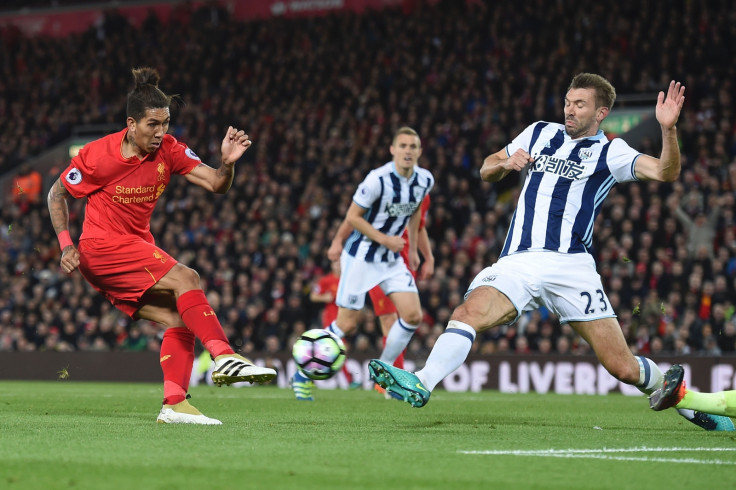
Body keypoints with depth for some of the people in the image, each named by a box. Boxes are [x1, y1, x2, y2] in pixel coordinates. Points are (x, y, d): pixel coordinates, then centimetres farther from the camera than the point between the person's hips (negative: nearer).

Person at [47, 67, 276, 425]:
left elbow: (216, 184, -7)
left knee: (180, 320, -8)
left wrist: (227, 163, -29)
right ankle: (224, 358, -32)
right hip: (102, 248, -7)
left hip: (136, 247, 7)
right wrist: (66, 245, -10)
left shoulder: (168, 149, -1)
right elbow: (57, 194, -1)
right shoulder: (97, 155, -14)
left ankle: (174, 404, -9)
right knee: (186, 277, -24)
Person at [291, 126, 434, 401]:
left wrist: (413, 248, 17)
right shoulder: (377, 179, -22)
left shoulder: (425, 180, -3)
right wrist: (384, 239, -21)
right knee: (346, 325, -4)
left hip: (392, 258, 6)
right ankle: (303, 375, 13)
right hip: (361, 256, -6)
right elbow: (352, 217, -16)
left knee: (413, 315, -8)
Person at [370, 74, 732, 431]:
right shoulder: (540, 134, 20)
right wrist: (503, 164, 4)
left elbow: (666, 172, -6)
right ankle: (421, 385, -41)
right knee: (467, 313, -27)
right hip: (518, 263, 3)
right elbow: (486, 172, 28)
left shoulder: (610, 153, 8)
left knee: (623, 367, -6)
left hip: (570, 265, -2)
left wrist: (668, 129, -23)